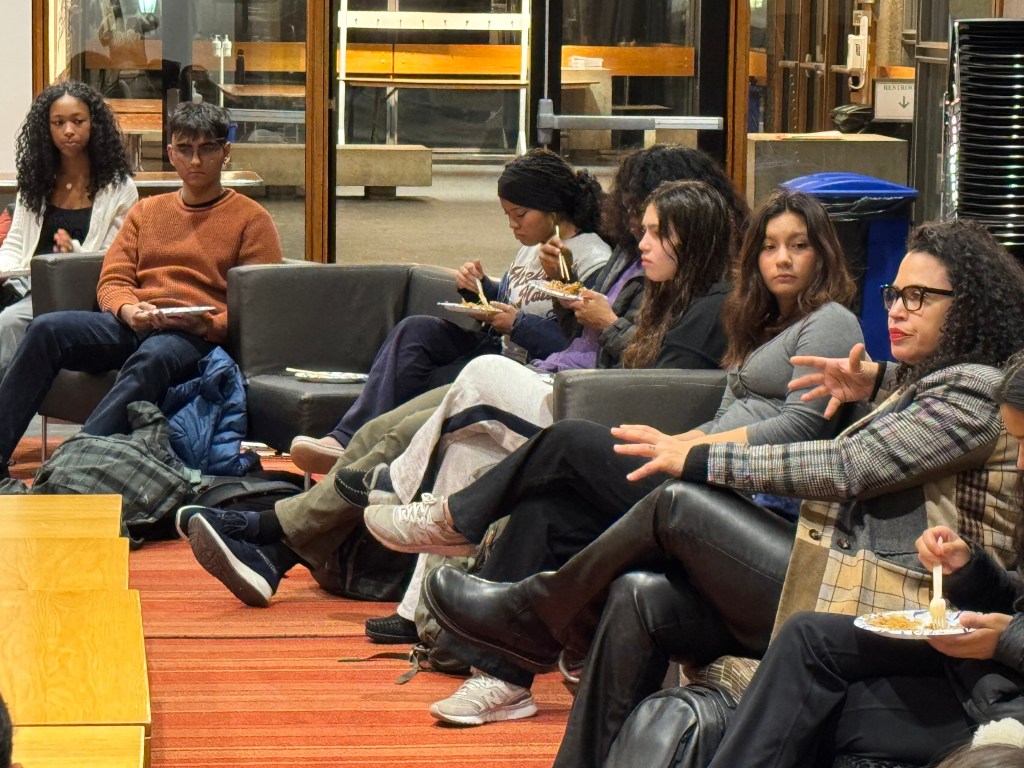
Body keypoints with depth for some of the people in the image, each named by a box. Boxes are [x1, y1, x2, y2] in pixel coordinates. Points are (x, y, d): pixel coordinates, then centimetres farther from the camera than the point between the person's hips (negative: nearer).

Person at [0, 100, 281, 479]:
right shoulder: (146, 212, 26)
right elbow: (112, 281, 17)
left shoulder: (252, 220, 13)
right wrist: (129, 311, -8)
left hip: (197, 337, -4)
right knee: (46, 330, -25)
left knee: (151, 359, -41)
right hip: (131, 326, 4)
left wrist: (208, 324, -15)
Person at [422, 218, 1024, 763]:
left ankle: (537, 617, 9)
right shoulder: (930, 382, 19)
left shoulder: (974, 391, -11)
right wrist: (878, 382, 29)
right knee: (640, 596, -6)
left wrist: (699, 459, -10)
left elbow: (848, 468, -17)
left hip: (884, 608, -10)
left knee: (682, 505, -13)